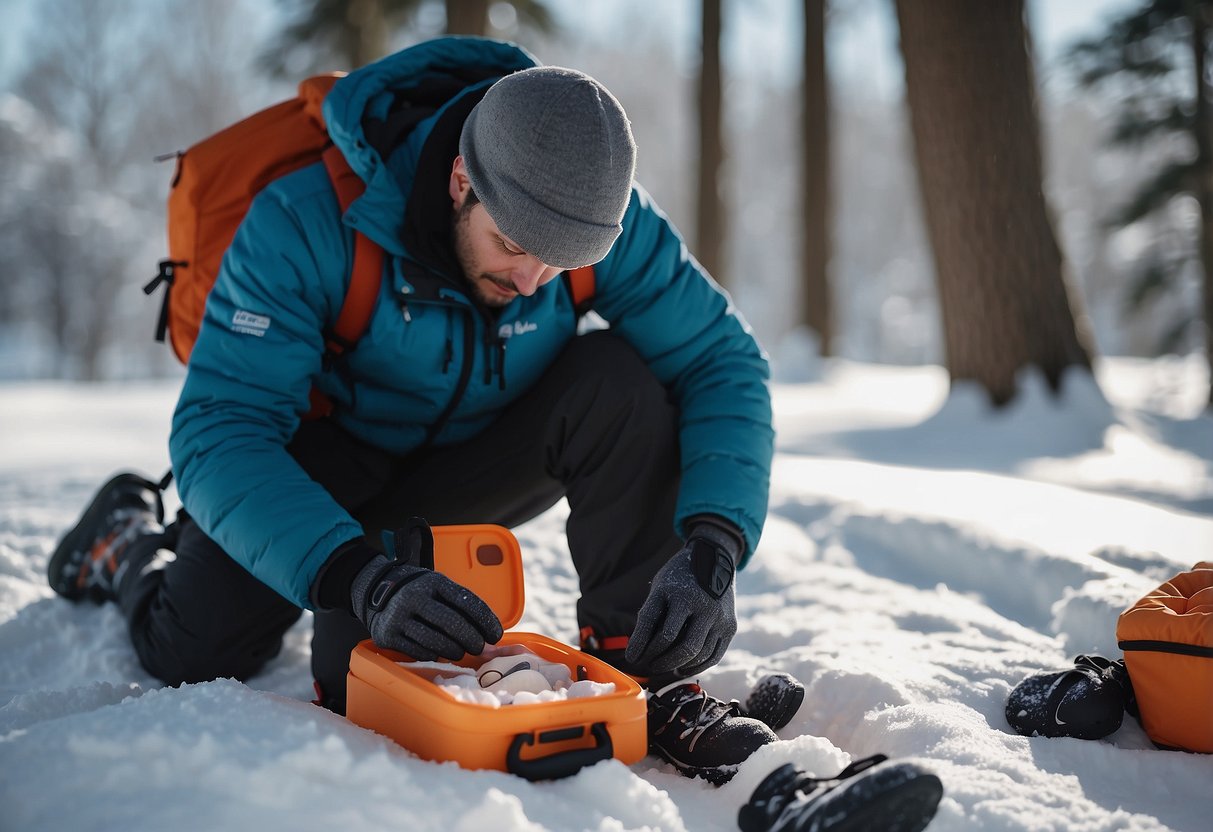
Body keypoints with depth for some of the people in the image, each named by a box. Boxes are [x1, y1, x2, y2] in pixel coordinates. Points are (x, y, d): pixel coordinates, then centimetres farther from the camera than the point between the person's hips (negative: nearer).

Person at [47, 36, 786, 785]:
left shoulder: (606, 217, -24)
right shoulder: (307, 221, -33)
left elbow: (722, 360, -23)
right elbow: (218, 429, -36)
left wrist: (710, 549, -39)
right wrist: (361, 579, -49)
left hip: (483, 460, 2)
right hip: (332, 459, -1)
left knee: (622, 382, -26)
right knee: (201, 652, -12)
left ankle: (647, 678, -19)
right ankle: (131, 538, 24)